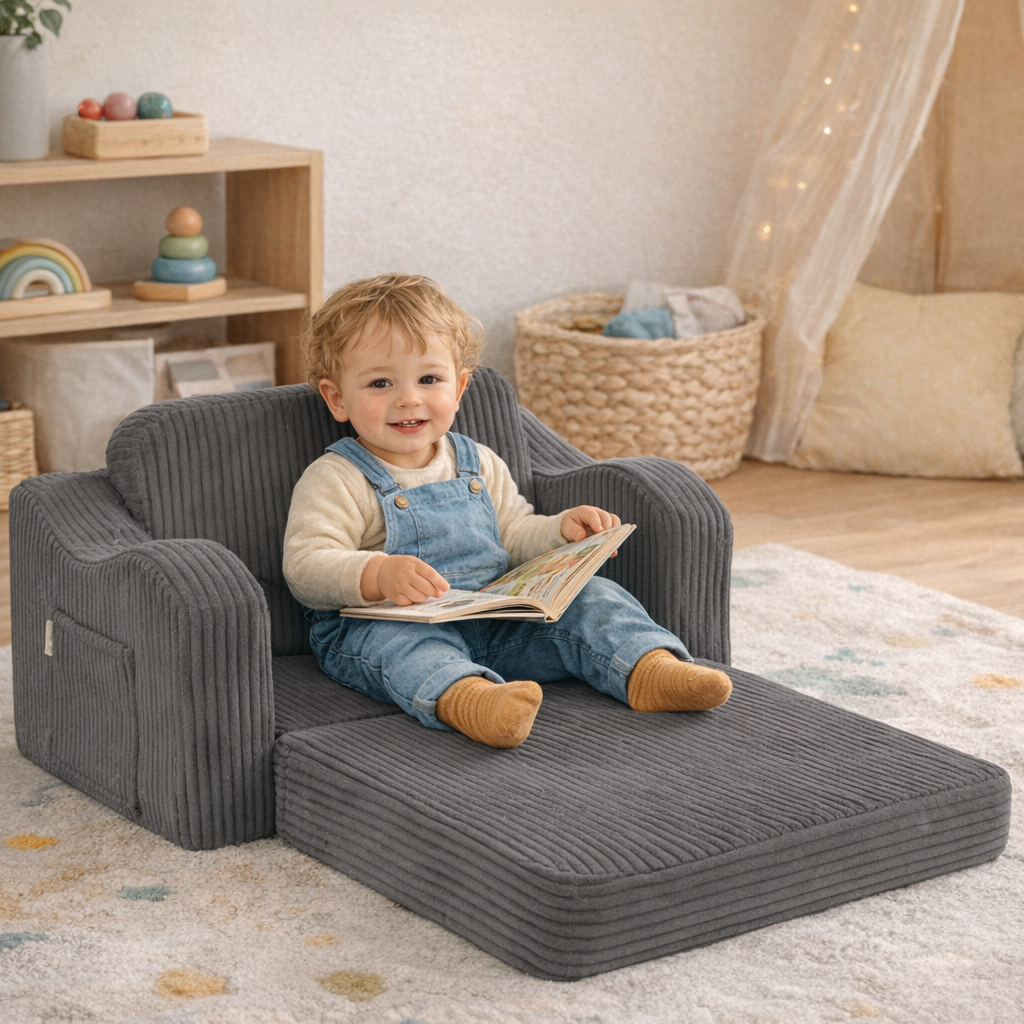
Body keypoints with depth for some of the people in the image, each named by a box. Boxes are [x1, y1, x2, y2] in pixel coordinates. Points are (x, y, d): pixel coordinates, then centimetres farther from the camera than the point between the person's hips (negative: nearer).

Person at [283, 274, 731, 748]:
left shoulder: (478, 464, 17)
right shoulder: (336, 479, -3)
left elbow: (514, 537, 24)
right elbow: (305, 567, -14)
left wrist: (563, 530, 2)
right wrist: (379, 575, -33)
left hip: (494, 624, 6)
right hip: (380, 625, -6)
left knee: (589, 598, -9)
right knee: (400, 639, -39)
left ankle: (650, 667, -34)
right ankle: (462, 696, -68)